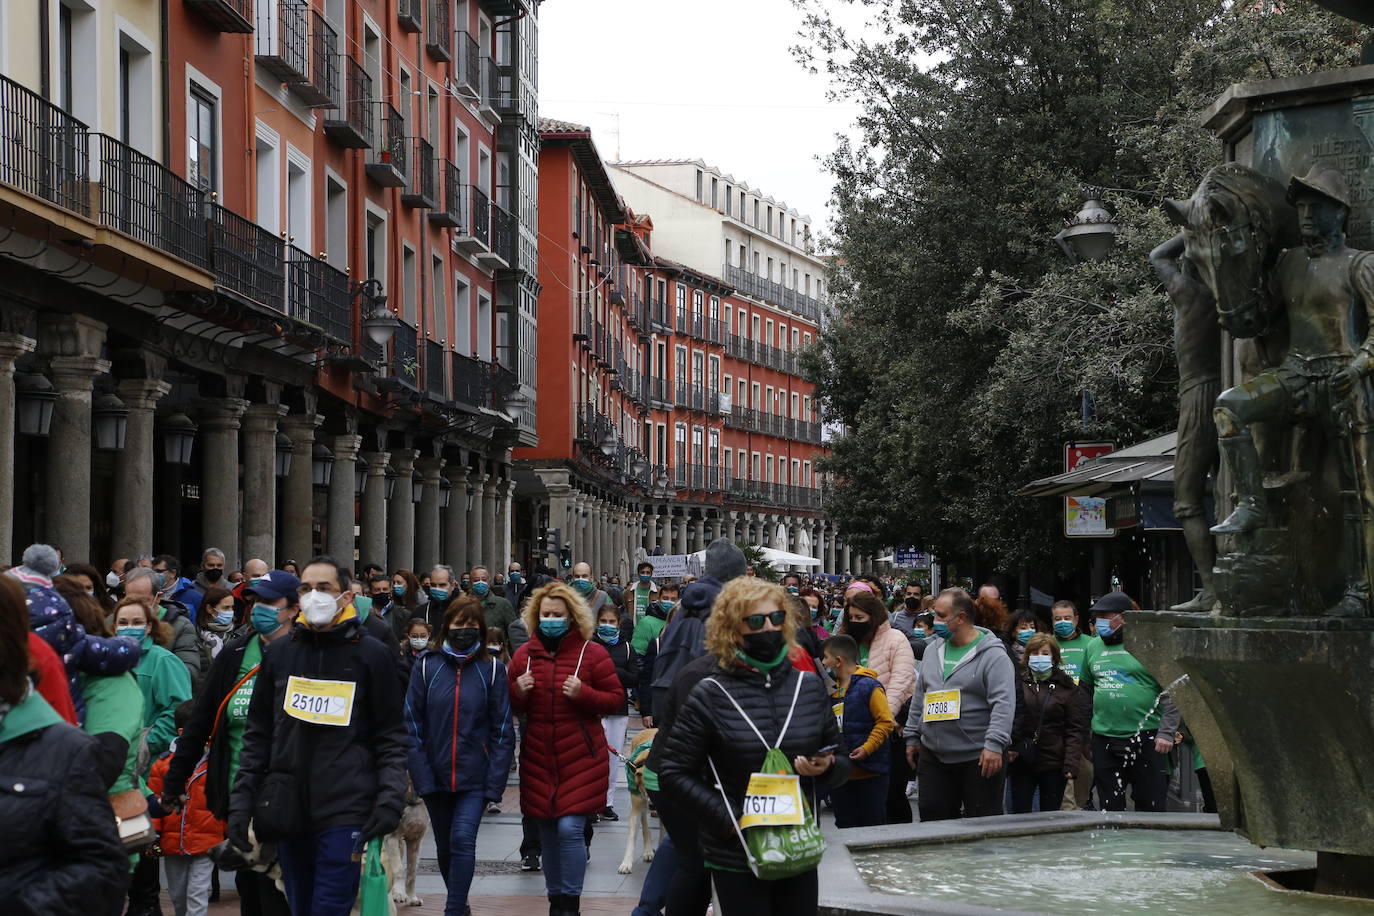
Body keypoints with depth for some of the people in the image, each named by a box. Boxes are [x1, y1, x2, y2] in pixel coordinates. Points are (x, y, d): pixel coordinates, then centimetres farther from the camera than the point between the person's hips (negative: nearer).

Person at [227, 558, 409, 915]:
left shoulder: (372, 654, 2)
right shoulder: (280, 654, 12)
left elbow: (391, 737, 2)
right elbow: (258, 735, 14)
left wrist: (390, 799, -11)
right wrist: (241, 801, 7)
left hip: (346, 813, -4)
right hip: (288, 812, 4)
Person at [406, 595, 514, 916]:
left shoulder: (492, 669, -3)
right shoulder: (426, 666, -1)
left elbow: (502, 730, -3)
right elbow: (412, 724, -3)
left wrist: (495, 784, -10)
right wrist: (421, 777, -11)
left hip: (474, 777, -2)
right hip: (436, 777, 2)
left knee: (463, 840, -17)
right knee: (445, 848, 15)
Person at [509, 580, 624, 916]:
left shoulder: (591, 652, -4)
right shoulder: (525, 654, 7)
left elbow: (616, 698, -3)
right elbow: (513, 707, 15)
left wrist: (583, 694, -19)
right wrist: (518, 692, -7)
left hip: (580, 758, -4)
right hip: (538, 758, 4)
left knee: (569, 829, -11)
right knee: (548, 832, 9)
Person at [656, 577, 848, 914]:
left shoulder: (809, 686, 5)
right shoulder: (710, 695, -6)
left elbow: (841, 760, 13)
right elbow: (674, 772, -6)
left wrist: (826, 767, -10)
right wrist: (728, 820, -14)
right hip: (735, 858, -3)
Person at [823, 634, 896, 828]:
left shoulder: (869, 686, -10)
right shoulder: (831, 688, 12)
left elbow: (885, 722, -12)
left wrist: (867, 748, -19)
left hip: (869, 771, -7)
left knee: (873, 825, 0)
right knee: (844, 825, 10)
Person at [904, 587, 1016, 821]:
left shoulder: (993, 655, -8)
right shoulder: (933, 652, 13)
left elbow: (1003, 704, -16)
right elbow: (920, 699, 20)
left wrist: (994, 744, -25)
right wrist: (912, 738, 17)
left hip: (978, 757, -6)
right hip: (933, 756, 6)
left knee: (983, 822, 0)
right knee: (933, 818, 5)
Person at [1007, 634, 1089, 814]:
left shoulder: (1068, 689, 4)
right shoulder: (1017, 682, 6)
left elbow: (1076, 729, 0)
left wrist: (1071, 763, -10)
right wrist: (1008, 747, -11)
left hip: (1054, 765, 0)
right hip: (1021, 763, 1)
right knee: (1020, 814, -1)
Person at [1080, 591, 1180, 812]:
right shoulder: (1094, 648, 13)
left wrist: (1166, 733, -13)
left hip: (1145, 738, -5)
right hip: (1104, 740, 5)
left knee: (1150, 806, 0)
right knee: (1110, 808, 8)